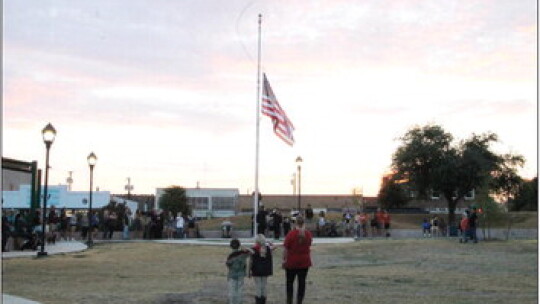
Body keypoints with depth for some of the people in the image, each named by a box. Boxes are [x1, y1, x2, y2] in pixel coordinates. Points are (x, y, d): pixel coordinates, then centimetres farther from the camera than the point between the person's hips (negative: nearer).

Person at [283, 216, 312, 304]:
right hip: (305, 262, 3)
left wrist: (284, 260, -5)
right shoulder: (308, 233, -2)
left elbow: (286, 248, -13)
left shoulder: (291, 234, -14)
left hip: (292, 262, -3)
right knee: (302, 282, 7)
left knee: (290, 282, 10)